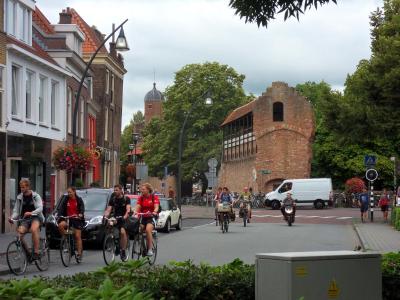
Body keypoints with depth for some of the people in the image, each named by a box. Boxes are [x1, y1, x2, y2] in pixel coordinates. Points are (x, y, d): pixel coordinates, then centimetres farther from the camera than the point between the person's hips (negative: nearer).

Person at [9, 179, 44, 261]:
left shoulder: (36, 196, 0)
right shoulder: (19, 198, 8)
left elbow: (40, 208, -12)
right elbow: (16, 211, 7)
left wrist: (31, 213, -32)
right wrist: (12, 218, -15)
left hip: (35, 217, -3)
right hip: (24, 219, 3)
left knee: (34, 229, -37)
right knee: (19, 234, -25)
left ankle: (36, 252, -31)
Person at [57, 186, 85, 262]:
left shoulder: (79, 200, -1)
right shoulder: (65, 199, 3)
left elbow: (82, 209, -13)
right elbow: (60, 208, -5)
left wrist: (80, 214, -35)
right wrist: (59, 215, -24)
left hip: (77, 219, -2)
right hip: (67, 218, 2)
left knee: (78, 236, -4)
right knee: (60, 225, -29)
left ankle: (79, 253, 4)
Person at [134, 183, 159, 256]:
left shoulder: (154, 197, 1)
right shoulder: (141, 198, 11)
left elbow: (156, 206, -14)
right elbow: (138, 206, -4)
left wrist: (155, 212, -36)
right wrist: (135, 212, -27)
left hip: (151, 217, -4)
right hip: (142, 217, 4)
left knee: (148, 229, -32)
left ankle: (150, 249, -28)